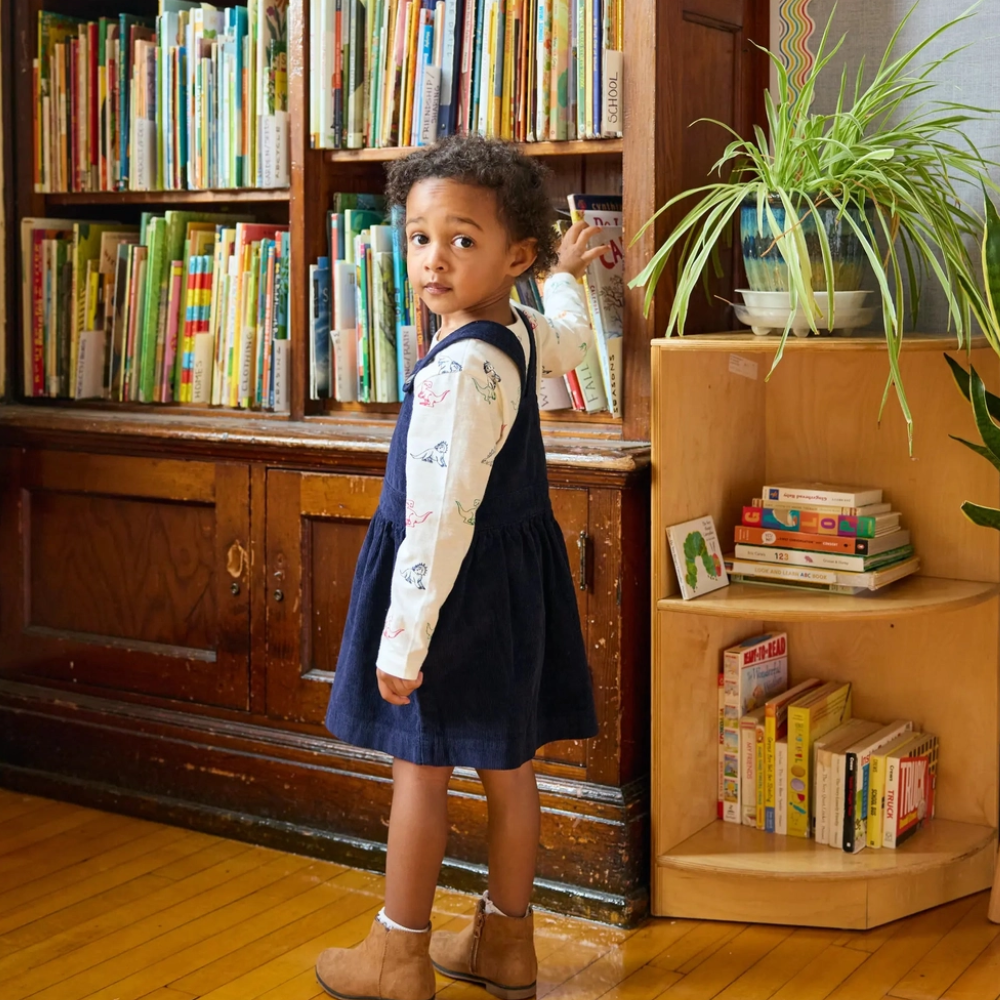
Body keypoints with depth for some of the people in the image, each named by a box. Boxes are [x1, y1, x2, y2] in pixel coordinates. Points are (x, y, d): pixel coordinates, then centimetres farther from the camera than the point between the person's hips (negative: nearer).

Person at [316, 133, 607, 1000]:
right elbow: (571, 340, 31)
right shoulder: (525, 336, 3)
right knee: (506, 763, 15)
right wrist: (569, 273, 51)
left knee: (421, 767, 3)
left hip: (458, 586, -9)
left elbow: (441, 518, -27)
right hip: (515, 575, 9)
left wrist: (404, 639, -24)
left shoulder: (459, 368, -25)